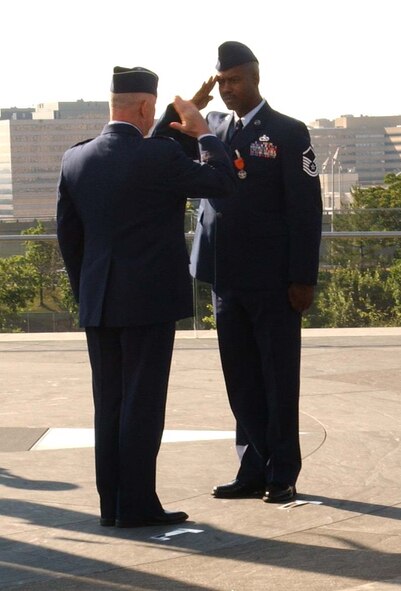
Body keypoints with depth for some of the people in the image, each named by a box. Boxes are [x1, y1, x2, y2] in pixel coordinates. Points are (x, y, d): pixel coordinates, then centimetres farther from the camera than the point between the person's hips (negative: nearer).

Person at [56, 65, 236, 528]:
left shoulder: (75, 160, 4)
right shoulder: (159, 156, -14)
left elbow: (68, 235, 10)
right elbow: (222, 181, -3)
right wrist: (203, 133, 10)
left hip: (97, 303, 6)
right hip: (149, 299, -6)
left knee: (108, 404, 11)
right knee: (142, 403, -2)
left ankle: (111, 503, 14)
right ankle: (136, 504, -1)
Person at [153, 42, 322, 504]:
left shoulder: (288, 133, -4)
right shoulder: (212, 129, 11)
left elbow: (306, 209, -7)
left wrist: (303, 278, -12)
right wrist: (189, 107, -4)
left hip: (273, 280, -5)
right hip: (227, 277, 5)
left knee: (279, 379, 3)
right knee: (241, 380, 8)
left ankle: (283, 474, 9)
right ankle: (253, 471, 15)